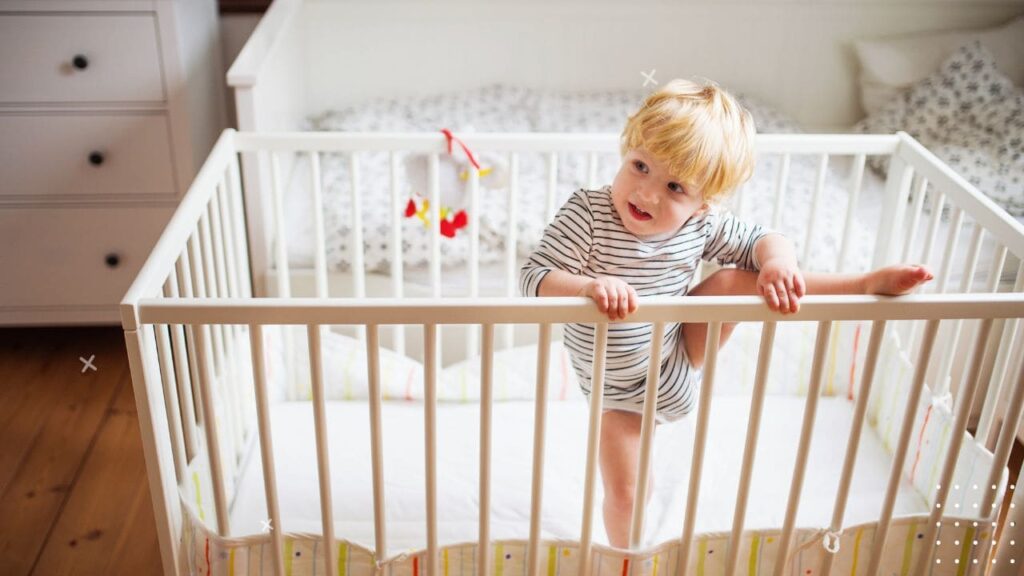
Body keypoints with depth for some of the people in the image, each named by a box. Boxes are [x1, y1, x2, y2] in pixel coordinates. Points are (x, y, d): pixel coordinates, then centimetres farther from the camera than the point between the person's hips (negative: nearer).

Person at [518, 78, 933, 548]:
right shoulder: (586, 215, -28)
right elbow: (534, 278, -31)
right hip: (623, 391, -2)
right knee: (624, 495, 0)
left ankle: (869, 284, -7)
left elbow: (760, 240, -4)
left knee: (735, 280, -15)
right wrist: (589, 286, -50)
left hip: (682, 359, 2)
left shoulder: (701, 225, -17)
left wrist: (778, 260, -28)